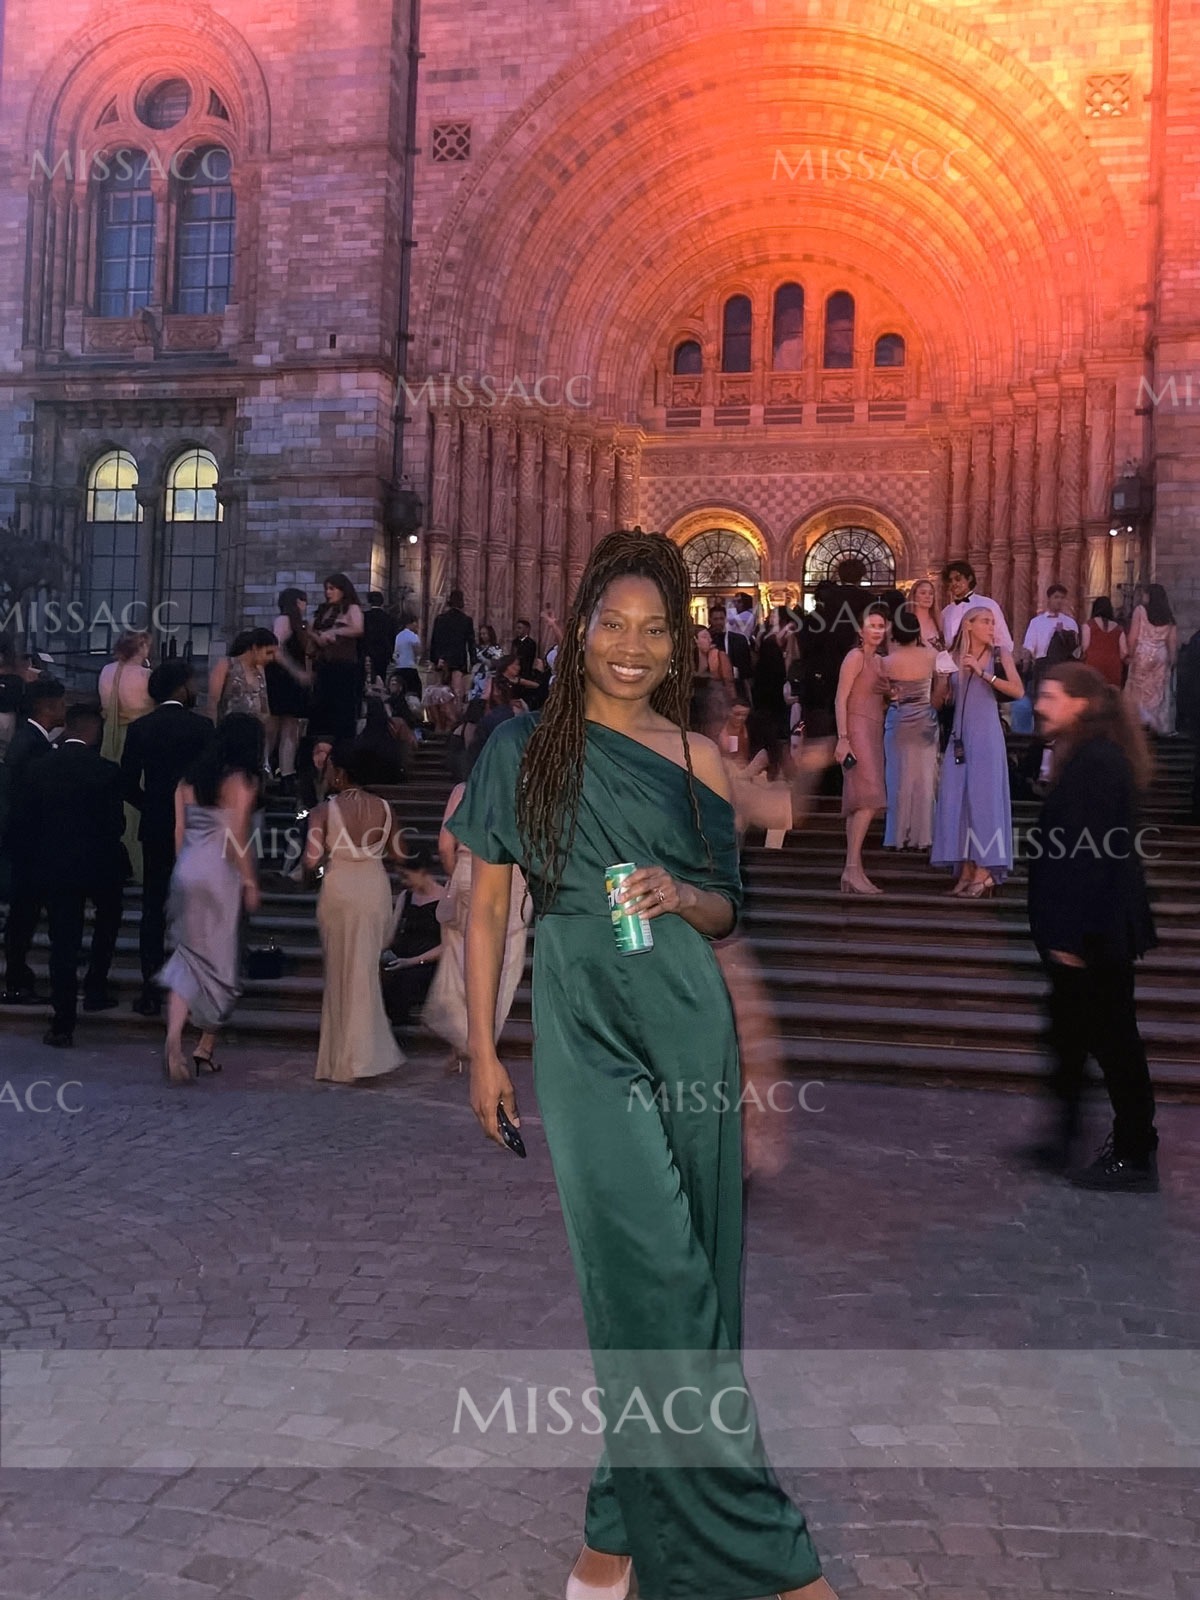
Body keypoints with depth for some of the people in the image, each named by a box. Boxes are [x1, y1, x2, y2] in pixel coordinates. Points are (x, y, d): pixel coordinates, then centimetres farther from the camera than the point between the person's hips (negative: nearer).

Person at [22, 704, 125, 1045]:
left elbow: (27, 823, 1)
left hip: (53, 866, 2)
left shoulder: (39, 770, -3)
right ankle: (95, 989, 24)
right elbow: (116, 824, -9)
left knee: (63, 941, 6)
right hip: (99, 862, -2)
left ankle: (63, 1024, 6)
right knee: (108, 915, 27)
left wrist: (39, 860, 13)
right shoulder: (107, 771, -13)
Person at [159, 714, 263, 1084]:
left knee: (190, 955, 6)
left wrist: (185, 869, 18)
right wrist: (250, 882, -7)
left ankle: (174, 1039, -14)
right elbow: (237, 836, -12)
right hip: (221, 875, -5)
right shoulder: (242, 781, -7)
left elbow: (179, 831, 10)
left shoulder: (190, 778, 11)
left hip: (186, 872, 5)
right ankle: (206, 1048, 16)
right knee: (220, 960, 8)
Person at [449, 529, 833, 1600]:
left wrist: (681, 897, -9)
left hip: (688, 1024, 3)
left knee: (674, 1279, 6)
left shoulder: (695, 757, 8)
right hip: (585, 1031, -2)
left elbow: (726, 910, 14)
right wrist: (484, 1053, 2)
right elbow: (487, 908, 5)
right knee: (659, 1275, -5)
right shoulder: (526, 747, 3)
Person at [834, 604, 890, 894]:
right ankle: (853, 868, -19)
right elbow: (841, 699, -13)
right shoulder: (856, 657, -6)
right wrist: (842, 739, -20)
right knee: (867, 799, -17)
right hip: (857, 730, -9)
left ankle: (853, 872, 6)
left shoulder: (880, 661, 18)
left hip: (874, 733, 9)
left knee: (860, 804, 5)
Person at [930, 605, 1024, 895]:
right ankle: (966, 869, 5)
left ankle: (985, 871, -1)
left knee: (983, 797, -5)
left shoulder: (1000, 653, 3)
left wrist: (983, 673, -12)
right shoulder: (955, 657, 10)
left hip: (986, 733, -3)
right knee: (956, 798, 0)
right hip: (960, 735, 3)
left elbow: (1018, 690, -10)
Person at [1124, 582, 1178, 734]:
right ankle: (1157, 725, 13)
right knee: (1158, 690, 10)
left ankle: (1143, 719, -7)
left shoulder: (1140, 610, -6)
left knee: (1140, 688, 8)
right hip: (1161, 655, 4)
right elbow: (1173, 640, 3)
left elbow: (1133, 636, -9)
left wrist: (1131, 654, 0)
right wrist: (1172, 659, 10)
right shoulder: (1168, 615, 5)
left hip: (1143, 653, -4)